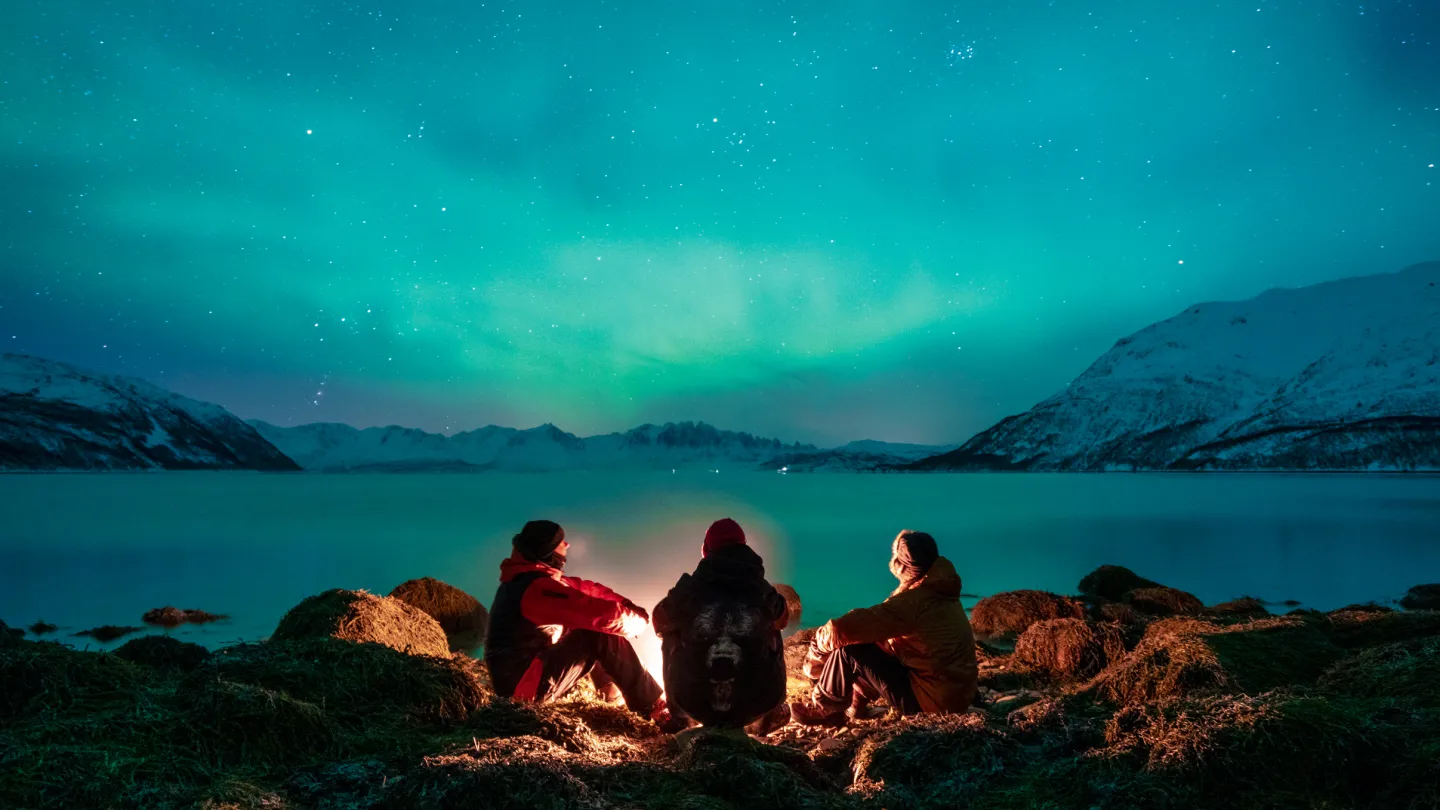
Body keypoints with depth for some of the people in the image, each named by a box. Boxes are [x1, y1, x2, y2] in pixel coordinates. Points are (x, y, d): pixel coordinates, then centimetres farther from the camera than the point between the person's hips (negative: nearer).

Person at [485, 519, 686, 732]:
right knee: (604, 635, -16)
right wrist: (636, 620, -8)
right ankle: (659, 710, -12)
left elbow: (585, 588, 9)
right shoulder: (538, 587, -23)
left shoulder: (523, 579, 8)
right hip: (527, 684, -10)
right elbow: (600, 614, -27)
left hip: (515, 675, 10)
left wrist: (627, 605, -3)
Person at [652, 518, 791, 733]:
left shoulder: (690, 587, 0)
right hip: (755, 706, 1)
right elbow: (783, 618, 26)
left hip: (695, 703, 0)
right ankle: (768, 717, 36)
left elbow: (660, 620, 19)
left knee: (671, 636, 24)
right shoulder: (763, 590, 3)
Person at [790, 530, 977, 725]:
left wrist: (820, 639, -3)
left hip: (934, 698, -9)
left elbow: (843, 629, -23)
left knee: (850, 650, -6)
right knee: (872, 646, 18)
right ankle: (853, 707, 22)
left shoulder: (913, 600, -22)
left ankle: (822, 710, 13)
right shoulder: (939, 591, 5)